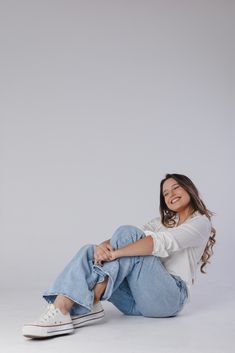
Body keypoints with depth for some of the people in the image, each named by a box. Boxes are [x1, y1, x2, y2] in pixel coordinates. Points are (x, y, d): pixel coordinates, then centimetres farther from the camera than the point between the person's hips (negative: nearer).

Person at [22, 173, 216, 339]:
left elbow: (163, 242, -17)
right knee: (90, 251, -13)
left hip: (170, 297, -6)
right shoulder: (162, 221, 25)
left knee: (127, 234, -25)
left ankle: (88, 304, -30)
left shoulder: (201, 222, 3)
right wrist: (103, 246, -18)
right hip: (137, 299, 6)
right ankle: (61, 307, -36)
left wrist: (115, 253, -26)